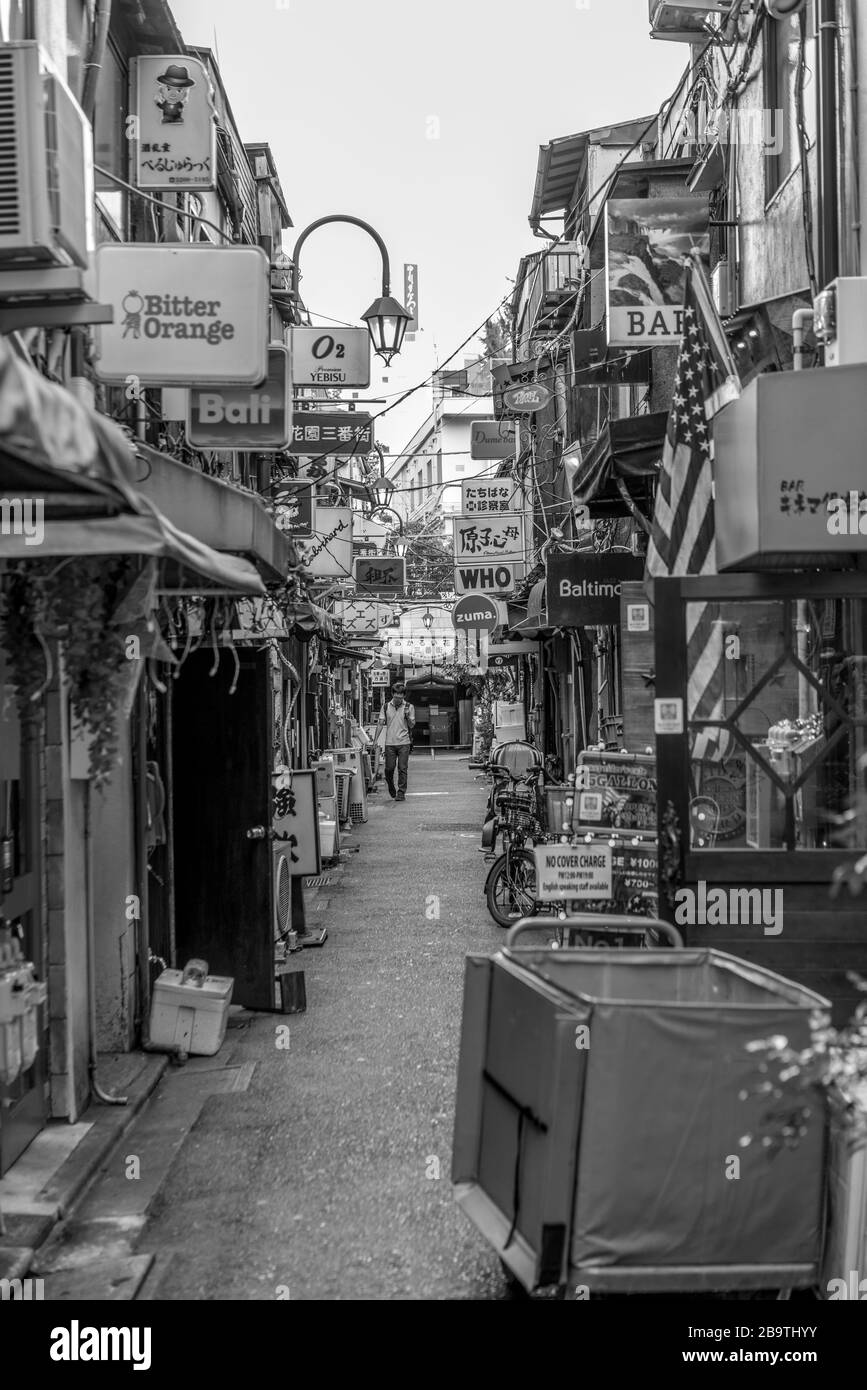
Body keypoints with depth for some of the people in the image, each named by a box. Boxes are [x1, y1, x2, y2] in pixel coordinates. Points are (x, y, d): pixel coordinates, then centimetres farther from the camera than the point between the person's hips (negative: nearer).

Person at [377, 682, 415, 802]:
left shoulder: (409, 707, 4)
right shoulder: (386, 707, 6)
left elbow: (412, 726, 5)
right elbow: (380, 724, 7)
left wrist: (407, 716, -14)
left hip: (404, 743, -1)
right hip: (390, 743, 1)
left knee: (402, 769, -3)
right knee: (389, 768, 2)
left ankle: (401, 793, 3)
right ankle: (391, 789, 26)